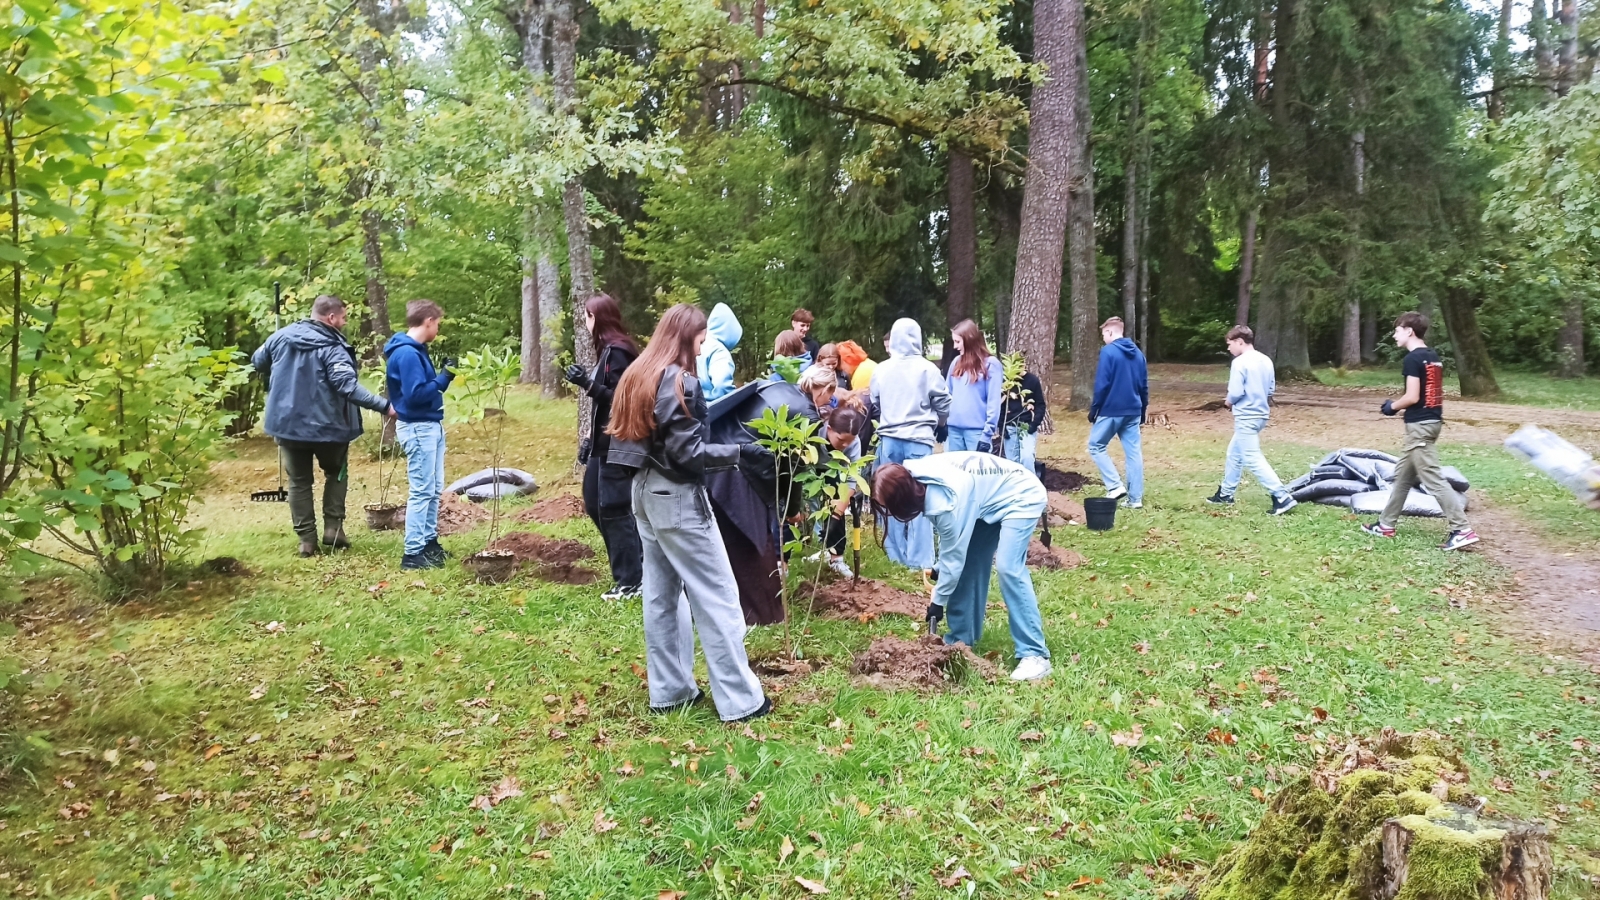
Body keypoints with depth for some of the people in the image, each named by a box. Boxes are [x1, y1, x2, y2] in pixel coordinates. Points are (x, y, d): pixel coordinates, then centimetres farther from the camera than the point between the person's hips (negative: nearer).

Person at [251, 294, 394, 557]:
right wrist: (384, 406, -31)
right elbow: (348, 387, -30)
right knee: (336, 473, 20)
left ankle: (306, 539, 11)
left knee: (299, 482, 13)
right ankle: (333, 528, 11)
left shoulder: (281, 336, 0)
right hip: (325, 425, -4)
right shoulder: (332, 348, -19)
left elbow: (257, 362, 16)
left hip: (287, 423, 4)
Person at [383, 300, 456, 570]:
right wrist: (443, 378, -16)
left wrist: (443, 376, 4)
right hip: (418, 428, -10)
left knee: (434, 490, 15)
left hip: (431, 426, 10)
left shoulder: (416, 350, 13)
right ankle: (413, 553, -2)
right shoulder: (406, 353, -18)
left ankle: (429, 541, 25)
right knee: (422, 491, -7)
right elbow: (415, 394, -23)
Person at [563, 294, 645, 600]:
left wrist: (587, 383, -26)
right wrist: (591, 438, 19)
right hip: (605, 441, 11)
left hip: (616, 443, -11)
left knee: (613, 508, -4)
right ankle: (635, 562, 26)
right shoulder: (608, 349, 15)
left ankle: (630, 581, 6)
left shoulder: (616, 351, -15)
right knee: (594, 503, 16)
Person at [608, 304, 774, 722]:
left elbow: (631, 437, 12)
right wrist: (739, 453, -13)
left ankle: (669, 690, 20)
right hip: (678, 498, -9)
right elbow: (687, 453, -19)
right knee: (717, 597, -3)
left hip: (646, 492, 9)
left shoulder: (638, 375, 10)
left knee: (661, 592, 13)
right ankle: (740, 699, 2)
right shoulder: (680, 382, -16)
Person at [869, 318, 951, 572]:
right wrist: (939, 426, 20)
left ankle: (896, 554, 17)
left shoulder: (882, 369, 4)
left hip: (889, 439, 3)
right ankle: (920, 559, 0)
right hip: (919, 439, -3)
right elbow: (943, 403, 1)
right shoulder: (927, 368, -6)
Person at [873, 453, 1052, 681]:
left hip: (1020, 497, -9)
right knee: (968, 566, 6)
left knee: (1008, 568, -22)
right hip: (990, 497, 9)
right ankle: (961, 640, 17)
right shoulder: (917, 478, -10)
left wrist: (938, 600, -8)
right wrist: (940, 567, 8)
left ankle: (1035, 654, -18)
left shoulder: (944, 499, -33)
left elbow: (953, 555, -20)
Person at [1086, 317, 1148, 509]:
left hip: (1111, 410, -7)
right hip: (1133, 411, 7)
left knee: (1096, 446, 7)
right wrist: (1142, 409, 22)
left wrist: (1094, 409, -7)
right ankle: (1135, 498, 7)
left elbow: (1102, 384, -15)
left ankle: (1115, 486, -4)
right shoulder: (1138, 353, 11)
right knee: (1133, 452, 7)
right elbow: (1144, 385, 15)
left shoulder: (1108, 352, -11)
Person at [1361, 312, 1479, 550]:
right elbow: (1431, 394, 15)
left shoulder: (1412, 358, -15)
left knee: (1432, 479, -8)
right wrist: (1400, 406, 17)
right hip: (1432, 420, 10)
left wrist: (1392, 406, -2)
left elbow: (1412, 397, -20)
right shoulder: (1433, 357, 12)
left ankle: (1463, 530, -9)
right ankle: (1386, 524, 26)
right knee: (1403, 475, 18)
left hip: (1419, 425, -10)